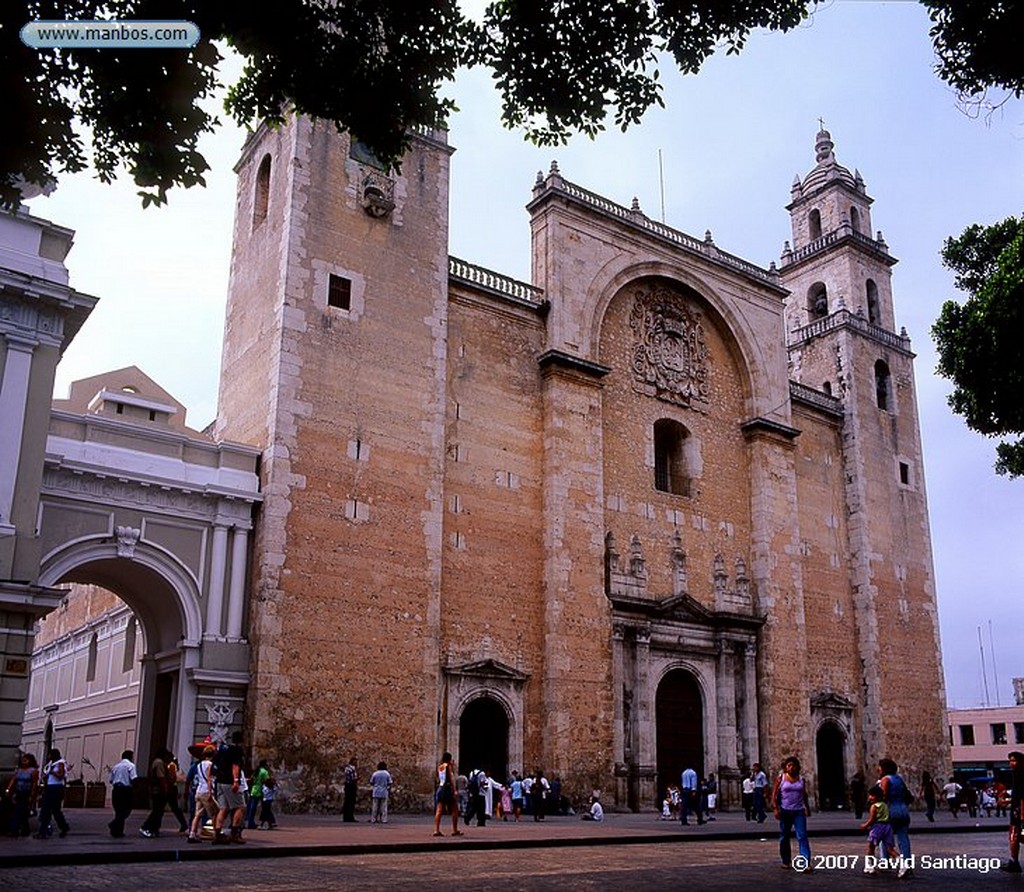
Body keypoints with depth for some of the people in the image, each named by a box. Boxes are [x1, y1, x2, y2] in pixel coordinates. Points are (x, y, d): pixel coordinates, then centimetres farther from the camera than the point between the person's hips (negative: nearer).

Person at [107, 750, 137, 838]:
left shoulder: (116, 766, 16)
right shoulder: (131, 765, -4)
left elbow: (111, 780, 14)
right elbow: (134, 779, -15)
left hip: (116, 790, 7)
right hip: (126, 789, -7)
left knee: (118, 810, 13)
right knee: (126, 810, 0)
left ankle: (117, 831, 12)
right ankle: (114, 824, -18)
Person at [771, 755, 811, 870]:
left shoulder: (801, 780, 8)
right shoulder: (780, 779, 0)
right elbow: (774, 795, -1)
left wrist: (807, 808, 22)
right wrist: (775, 808, -11)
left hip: (799, 811, 1)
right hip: (785, 811, -1)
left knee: (802, 836, -11)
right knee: (784, 837, 8)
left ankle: (806, 863, -16)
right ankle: (786, 861, 24)